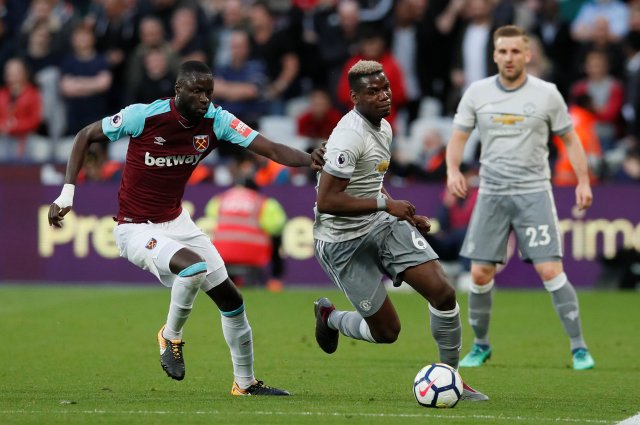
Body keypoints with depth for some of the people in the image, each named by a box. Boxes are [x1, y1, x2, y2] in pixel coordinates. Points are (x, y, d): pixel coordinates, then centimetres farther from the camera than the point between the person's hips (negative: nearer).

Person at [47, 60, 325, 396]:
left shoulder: (216, 121, -11)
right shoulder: (144, 117, -22)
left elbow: (272, 149, -18)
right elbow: (86, 137, -8)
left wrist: (311, 159, -38)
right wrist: (67, 193, -14)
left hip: (176, 221, 6)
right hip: (136, 229, -6)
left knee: (231, 301, 7)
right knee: (194, 268, -33)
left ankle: (246, 383, 26)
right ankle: (171, 336, -5)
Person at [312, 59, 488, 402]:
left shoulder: (383, 128, 9)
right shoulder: (349, 138, -22)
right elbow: (326, 200, -28)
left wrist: (405, 215, 14)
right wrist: (384, 204, -25)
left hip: (382, 225, 8)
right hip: (343, 241, -8)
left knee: (443, 293, -10)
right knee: (386, 331, -2)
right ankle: (329, 317, 29)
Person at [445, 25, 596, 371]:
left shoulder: (546, 94, -2)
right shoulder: (477, 93, 2)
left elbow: (569, 139, 7)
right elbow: (458, 136, 7)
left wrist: (583, 181, -1)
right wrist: (453, 170, -12)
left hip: (534, 192, -2)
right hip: (491, 193, 2)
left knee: (550, 270, -13)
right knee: (480, 274, 0)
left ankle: (579, 348, -5)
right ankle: (480, 345, 21)